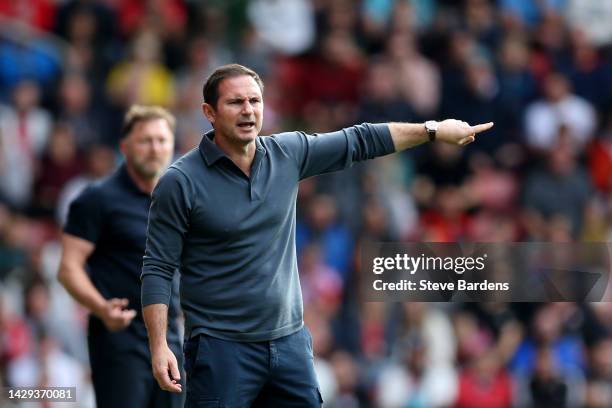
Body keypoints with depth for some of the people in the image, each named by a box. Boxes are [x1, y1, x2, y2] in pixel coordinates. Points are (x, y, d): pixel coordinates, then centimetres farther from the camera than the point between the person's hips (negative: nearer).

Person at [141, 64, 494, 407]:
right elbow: (159, 269, -9)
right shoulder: (181, 182, -9)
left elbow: (360, 141, 15)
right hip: (222, 348, -5)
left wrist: (434, 130, 16)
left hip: (290, 340, 5)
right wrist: (159, 346, -16)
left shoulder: (288, 154, 4)